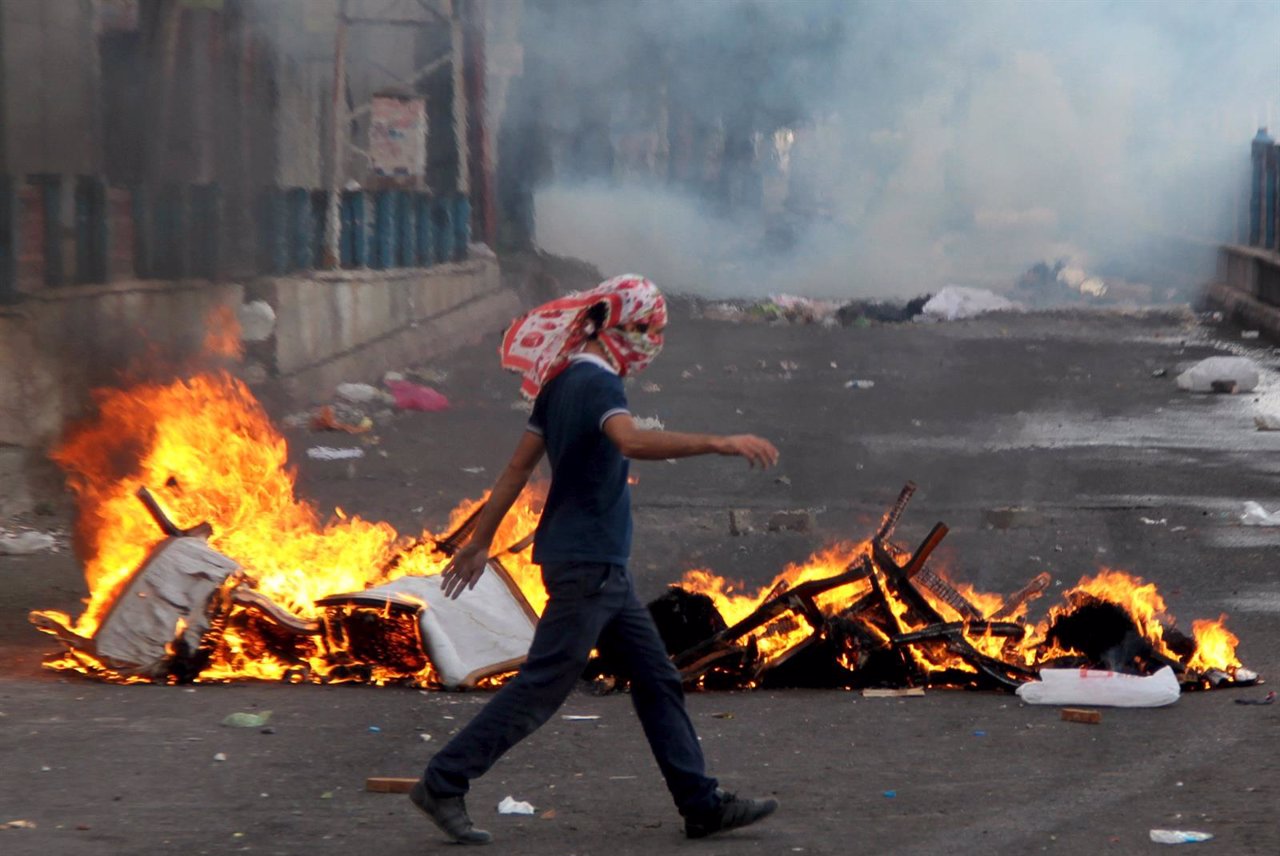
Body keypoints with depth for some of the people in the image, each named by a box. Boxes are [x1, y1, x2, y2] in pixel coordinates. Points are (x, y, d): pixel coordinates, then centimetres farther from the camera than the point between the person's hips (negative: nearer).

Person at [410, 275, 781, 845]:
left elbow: (519, 465, 13)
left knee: (656, 680, 11)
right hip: (587, 562, -10)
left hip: (598, 564, 10)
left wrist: (480, 541, 17)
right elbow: (632, 442, -37)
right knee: (541, 688, -6)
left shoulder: (562, 384, 11)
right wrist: (719, 444, -41)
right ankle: (442, 785, 0)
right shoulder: (597, 383, -17)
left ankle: (701, 804, 13)